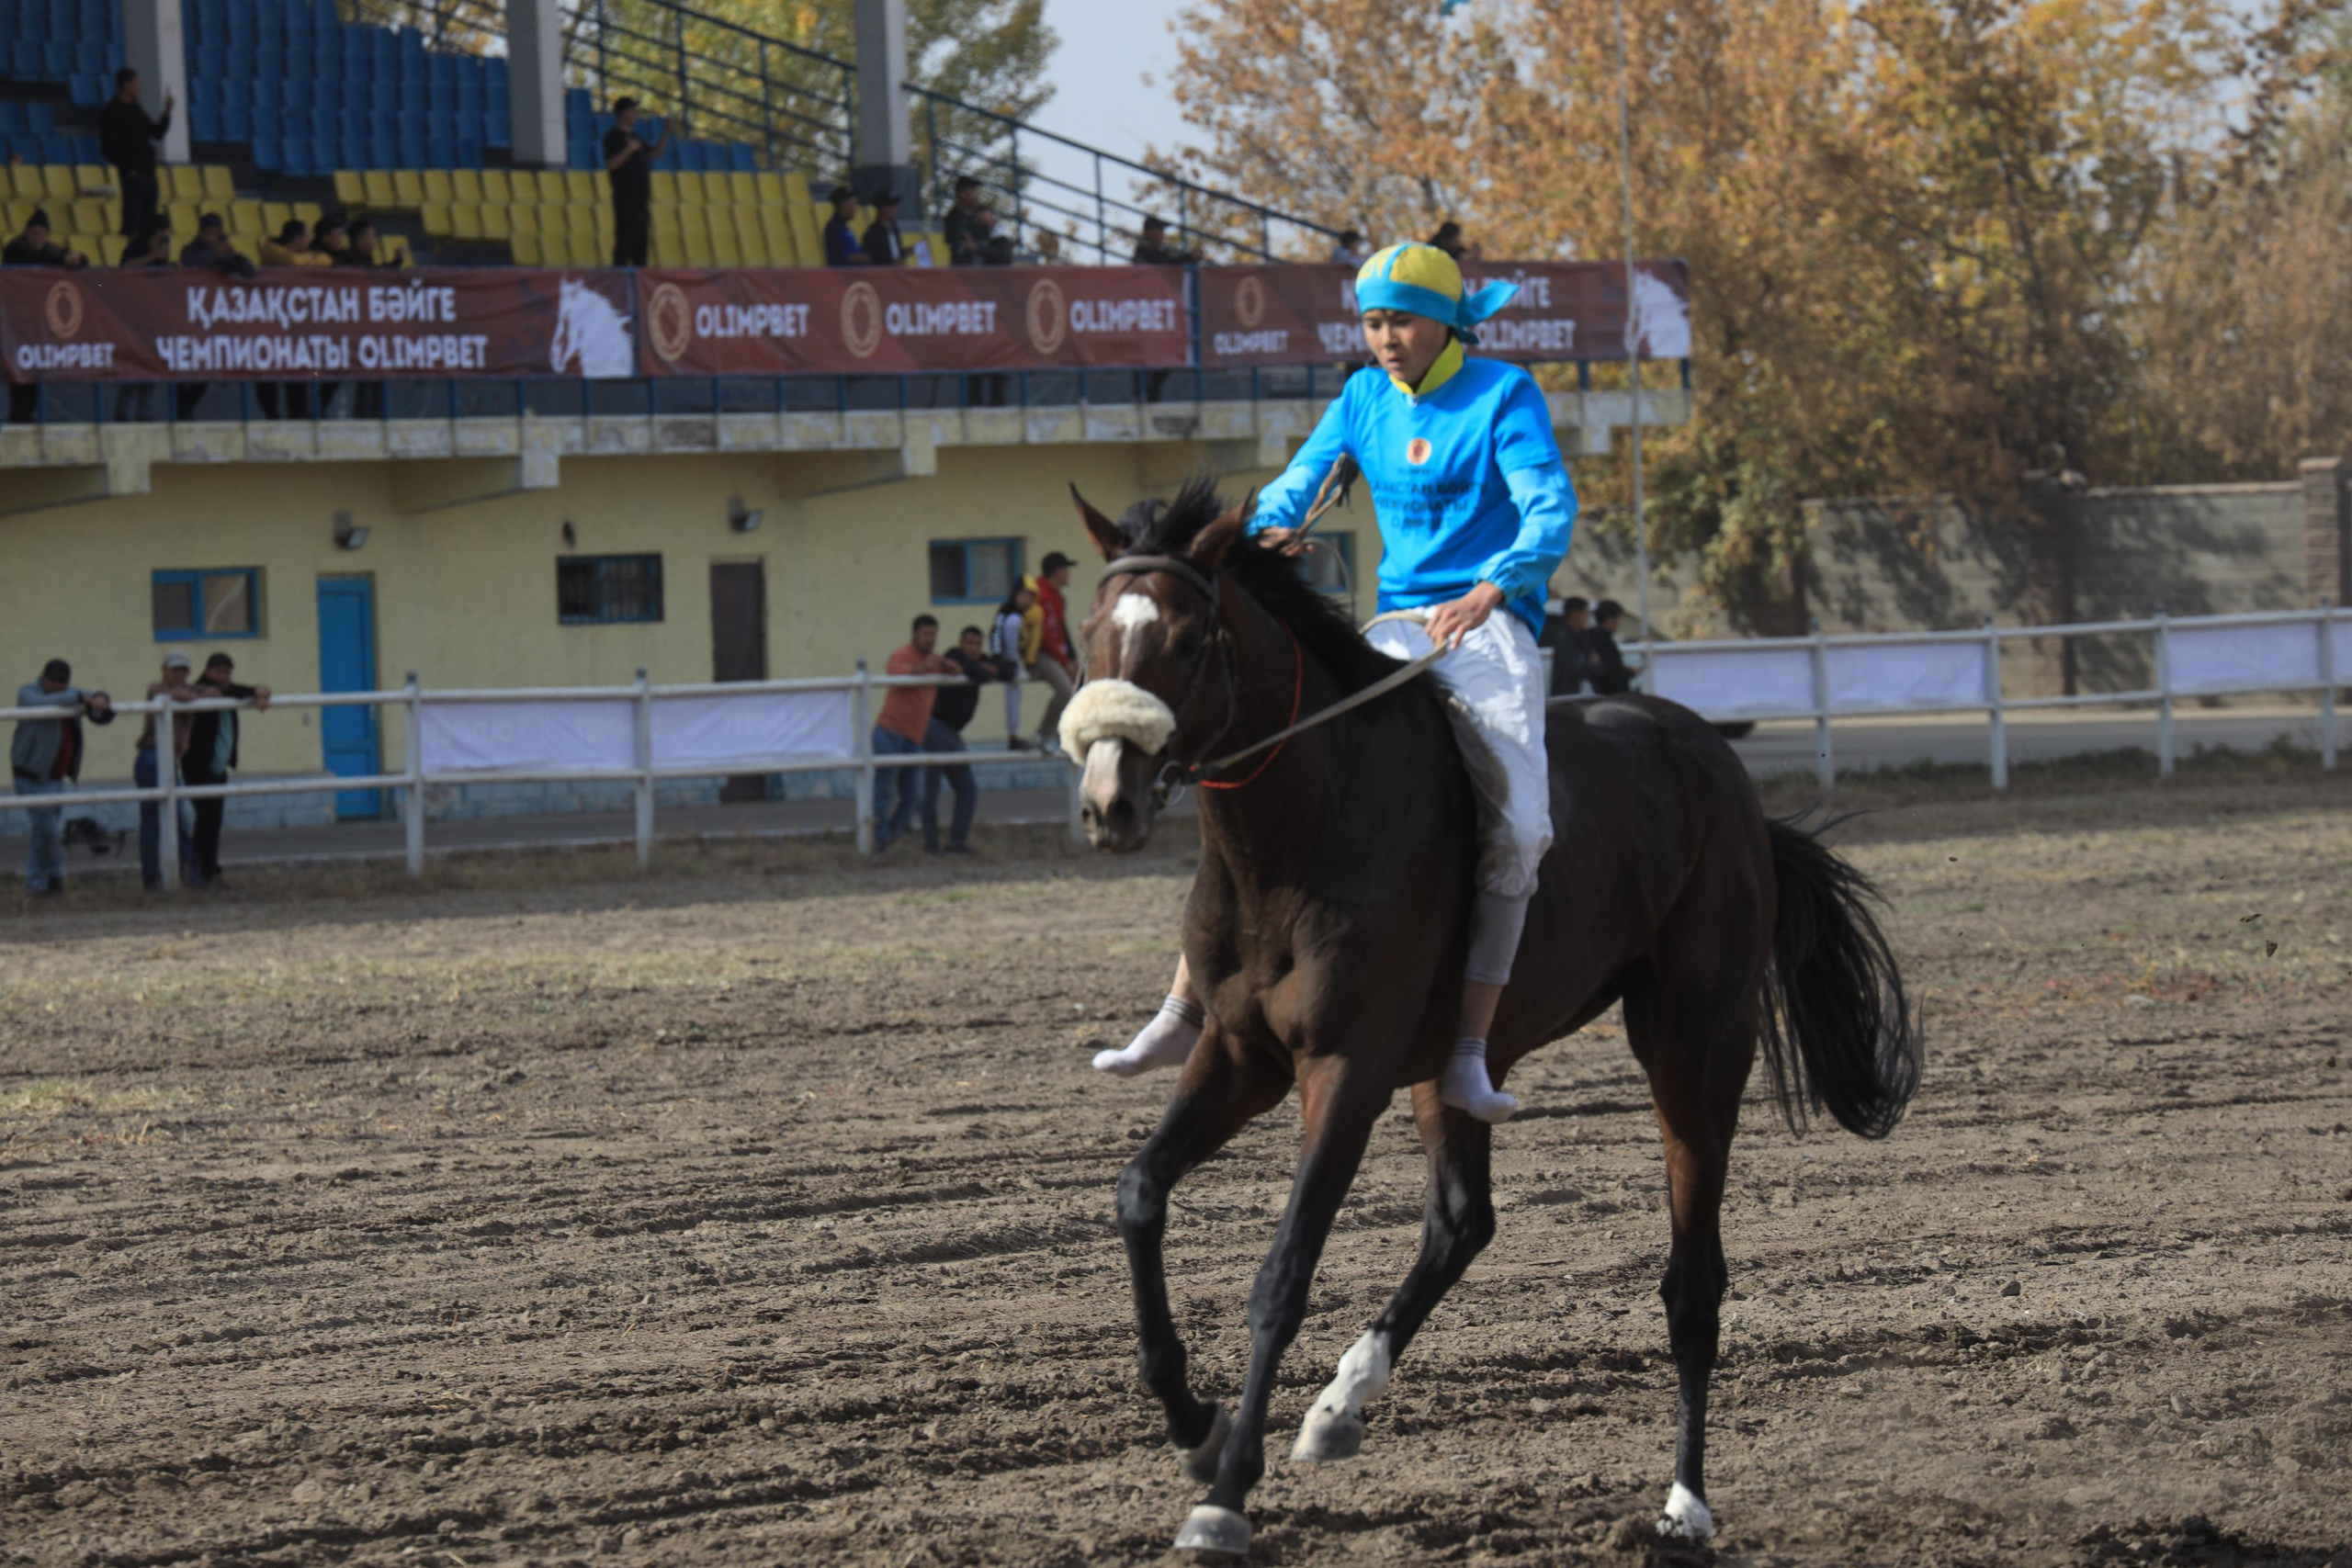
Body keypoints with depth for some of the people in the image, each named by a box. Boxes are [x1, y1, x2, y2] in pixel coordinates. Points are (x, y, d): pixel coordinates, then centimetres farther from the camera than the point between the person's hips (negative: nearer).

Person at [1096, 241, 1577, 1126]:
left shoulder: (1505, 397, -5)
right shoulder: (1365, 399, 11)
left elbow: (1552, 509, -17)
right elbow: (1297, 483, 8)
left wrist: (1488, 593, -35)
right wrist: (1270, 531, -18)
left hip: (1490, 627, -5)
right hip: (1396, 630, 5)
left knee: (1518, 822, -27)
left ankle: (1468, 1053, -27)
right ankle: (1185, 1011, -6)